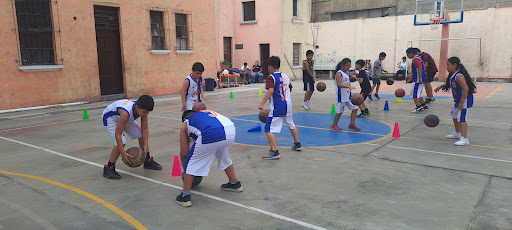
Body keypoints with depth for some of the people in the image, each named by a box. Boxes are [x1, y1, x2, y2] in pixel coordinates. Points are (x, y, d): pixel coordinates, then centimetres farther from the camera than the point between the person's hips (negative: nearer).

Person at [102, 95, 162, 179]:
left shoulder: (142, 109, -25)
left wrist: (145, 146, -22)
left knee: (142, 135, 3)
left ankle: (148, 161, 21)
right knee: (121, 142, -25)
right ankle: (108, 168, -9)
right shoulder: (126, 112, -44)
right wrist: (123, 153, -38)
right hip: (109, 118, -7)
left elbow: (144, 129, -16)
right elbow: (117, 134, -39)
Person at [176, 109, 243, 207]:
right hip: (231, 130, 5)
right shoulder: (207, 111, 41)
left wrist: (185, 170, 45)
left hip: (210, 135, -5)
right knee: (225, 158, 34)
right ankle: (235, 183, 50)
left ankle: (185, 196, 20)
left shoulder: (185, 124, 28)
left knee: (191, 163, 17)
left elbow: (184, 153, 28)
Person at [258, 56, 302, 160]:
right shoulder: (286, 77, 12)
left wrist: (262, 104, -26)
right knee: (291, 125, 26)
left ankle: (274, 151, -12)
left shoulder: (271, 77, -9)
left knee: (269, 129, -5)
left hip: (277, 108, -8)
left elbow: (270, 91, -24)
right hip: (288, 105, 8)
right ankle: (297, 145, 41)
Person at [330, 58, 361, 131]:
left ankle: (352, 124, 15)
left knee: (355, 108, 5)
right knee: (339, 111, 0)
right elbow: (339, 84, -28)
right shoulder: (339, 73, -14)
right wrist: (349, 86, -38)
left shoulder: (348, 73, 12)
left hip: (348, 96, 8)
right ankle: (334, 125, 17)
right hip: (341, 96, -8)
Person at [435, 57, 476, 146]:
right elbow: (449, 83, 29)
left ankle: (464, 139, -15)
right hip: (457, 99, 11)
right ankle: (457, 133, 41)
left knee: (462, 118, -15)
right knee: (454, 116, 24)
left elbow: (466, 89, -31)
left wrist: (461, 103, -31)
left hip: (465, 99, -11)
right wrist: (441, 86, 16)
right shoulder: (452, 75, 5)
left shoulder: (458, 76, -26)